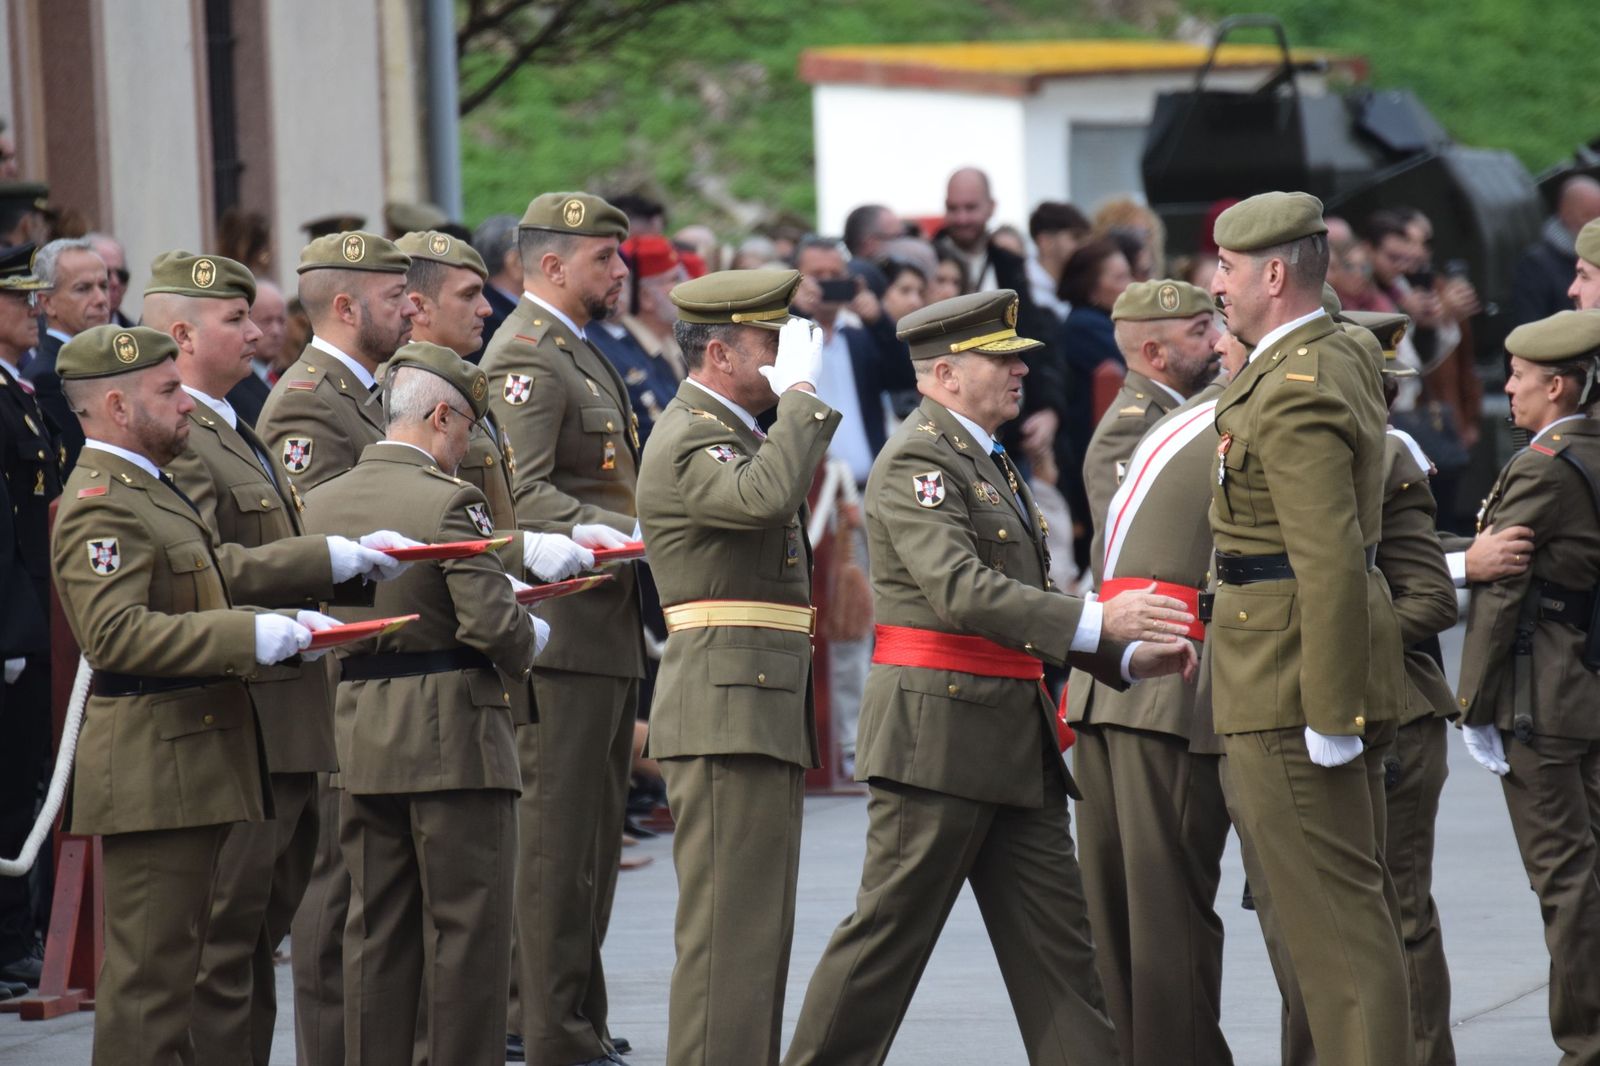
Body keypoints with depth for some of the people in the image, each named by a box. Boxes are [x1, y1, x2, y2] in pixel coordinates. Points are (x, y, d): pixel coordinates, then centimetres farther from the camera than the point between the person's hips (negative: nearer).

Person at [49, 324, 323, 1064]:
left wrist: (281, 623, 14)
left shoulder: (147, 490, 19)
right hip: (152, 772, -11)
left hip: (188, 765, 11)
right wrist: (253, 636, -27)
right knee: (150, 967, -9)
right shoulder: (100, 505, -15)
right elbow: (115, 633, -27)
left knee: (168, 962, 13)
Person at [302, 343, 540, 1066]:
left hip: (361, 735, 6)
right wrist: (528, 645, 0)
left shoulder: (323, 501, 5)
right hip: (452, 734, -6)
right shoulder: (447, 501, -15)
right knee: (467, 924, 1)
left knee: (378, 926, 12)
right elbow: (492, 622, -22)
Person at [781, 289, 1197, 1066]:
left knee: (1057, 938, 6)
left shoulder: (987, 463, 20)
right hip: (939, 735, -10)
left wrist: (1126, 658, 12)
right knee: (889, 932, -4)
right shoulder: (917, 461, -12)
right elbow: (961, 591, -26)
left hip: (1014, 740, 10)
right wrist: (1096, 621, -31)